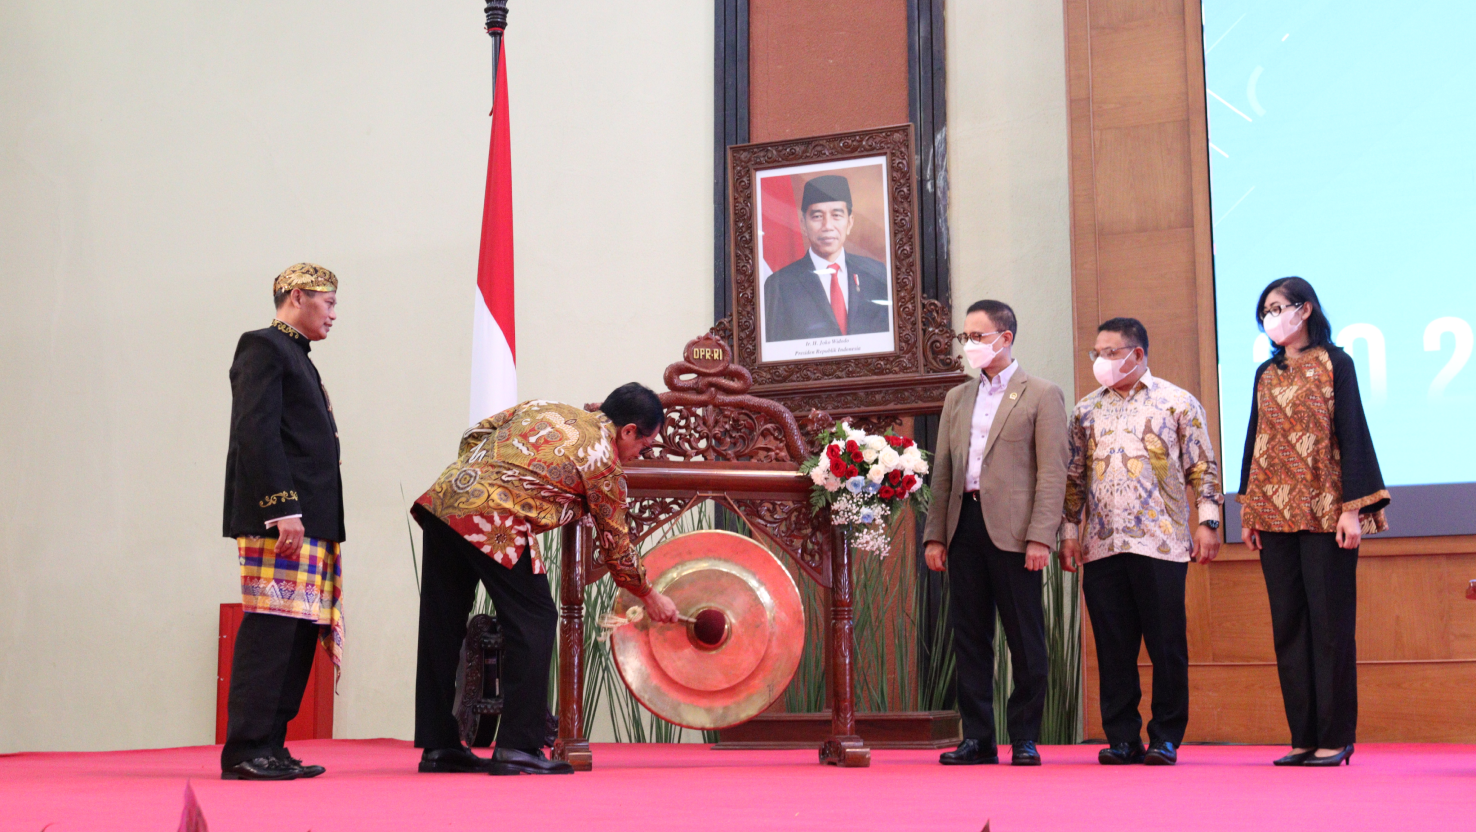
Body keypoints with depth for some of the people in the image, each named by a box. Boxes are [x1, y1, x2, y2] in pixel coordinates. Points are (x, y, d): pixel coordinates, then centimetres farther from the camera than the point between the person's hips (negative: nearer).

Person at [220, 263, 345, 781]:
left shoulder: (296, 358, 25)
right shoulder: (263, 348, -3)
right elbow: (256, 432, -14)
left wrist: (312, 518, 15)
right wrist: (282, 508, -21)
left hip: (308, 519, 9)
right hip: (279, 516, -9)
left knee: (299, 633, 6)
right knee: (270, 630, -10)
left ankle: (270, 747, 9)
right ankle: (246, 750, -8)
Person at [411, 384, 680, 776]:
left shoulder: (544, 407, 22)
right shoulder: (605, 462, 4)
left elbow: (474, 435, 22)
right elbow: (615, 545, 12)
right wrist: (649, 596, 25)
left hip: (442, 497, 8)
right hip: (493, 522, -8)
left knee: (442, 626, 12)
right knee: (534, 622, 3)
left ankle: (438, 746, 20)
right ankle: (518, 747, 1)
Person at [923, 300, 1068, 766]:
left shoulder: (1042, 395, 2)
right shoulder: (957, 399, 18)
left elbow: (1053, 473, -5)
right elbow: (942, 471, 16)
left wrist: (1040, 536, -14)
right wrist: (935, 534, 8)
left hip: (1012, 530, -5)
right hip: (964, 528, 5)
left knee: (1024, 640, 0)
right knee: (969, 639, 6)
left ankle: (1025, 739, 8)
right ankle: (977, 739, 12)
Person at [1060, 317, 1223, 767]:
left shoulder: (1178, 403, 4)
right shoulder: (1086, 409, 14)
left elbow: (1203, 468, 3)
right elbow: (1073, 477, 16)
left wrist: (1207, 522, -5)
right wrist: (1068, 532, 10)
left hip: (1160, 543, -3)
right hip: (1101, 545, 4)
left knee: (1167, 643, -1)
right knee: (1112, 645, 5)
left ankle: (1165, 737, 9)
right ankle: (1122, 737, 12)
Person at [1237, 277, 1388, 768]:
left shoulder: (1333, 363, 0)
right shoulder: (1266, 374, 15)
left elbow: (1351, 433, -5)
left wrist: (1353, 508, -11)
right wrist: (1248, 511, 11)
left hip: (1324, 511, -5)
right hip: (1275, 514, 5)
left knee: (1330, 623, -4)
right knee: (1288, 625, 5)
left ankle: (1335, 737, 1)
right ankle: (1305, 736, 10)